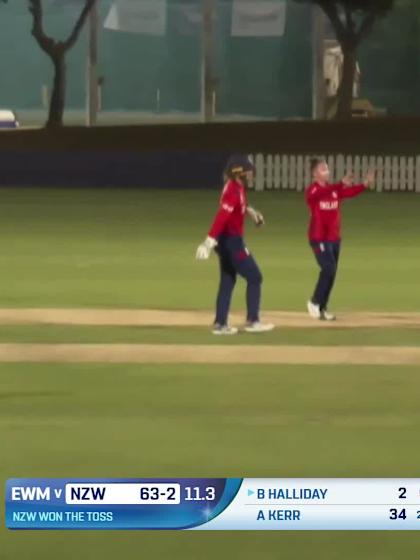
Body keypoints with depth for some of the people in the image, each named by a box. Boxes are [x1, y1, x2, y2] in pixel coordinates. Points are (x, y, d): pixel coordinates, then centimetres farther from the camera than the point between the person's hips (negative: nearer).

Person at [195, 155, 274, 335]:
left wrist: (250, 212, 33)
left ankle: (220, 324, 14)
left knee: (227, 281, 13)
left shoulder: (237, 187, 8)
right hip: (231, 241, -10)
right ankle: (252, 321, 2)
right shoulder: (234, 192, -22)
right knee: (254, 277, -1)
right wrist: (209, 242, -38)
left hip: (228, 240, 10)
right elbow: (221, 217, -31)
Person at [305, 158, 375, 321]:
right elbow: (324, 193, -31)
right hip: (319, 238, -7)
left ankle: (322, 308, 17)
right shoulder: (312, 191, -9)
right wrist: (341, 184, -45)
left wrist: (365, 184, -25)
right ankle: (314, 303, -2)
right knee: (329, 269, -17)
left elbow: (351, 192, -7)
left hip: (334, 238, 7)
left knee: (331, 273, 8)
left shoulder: (335, 189, 9)